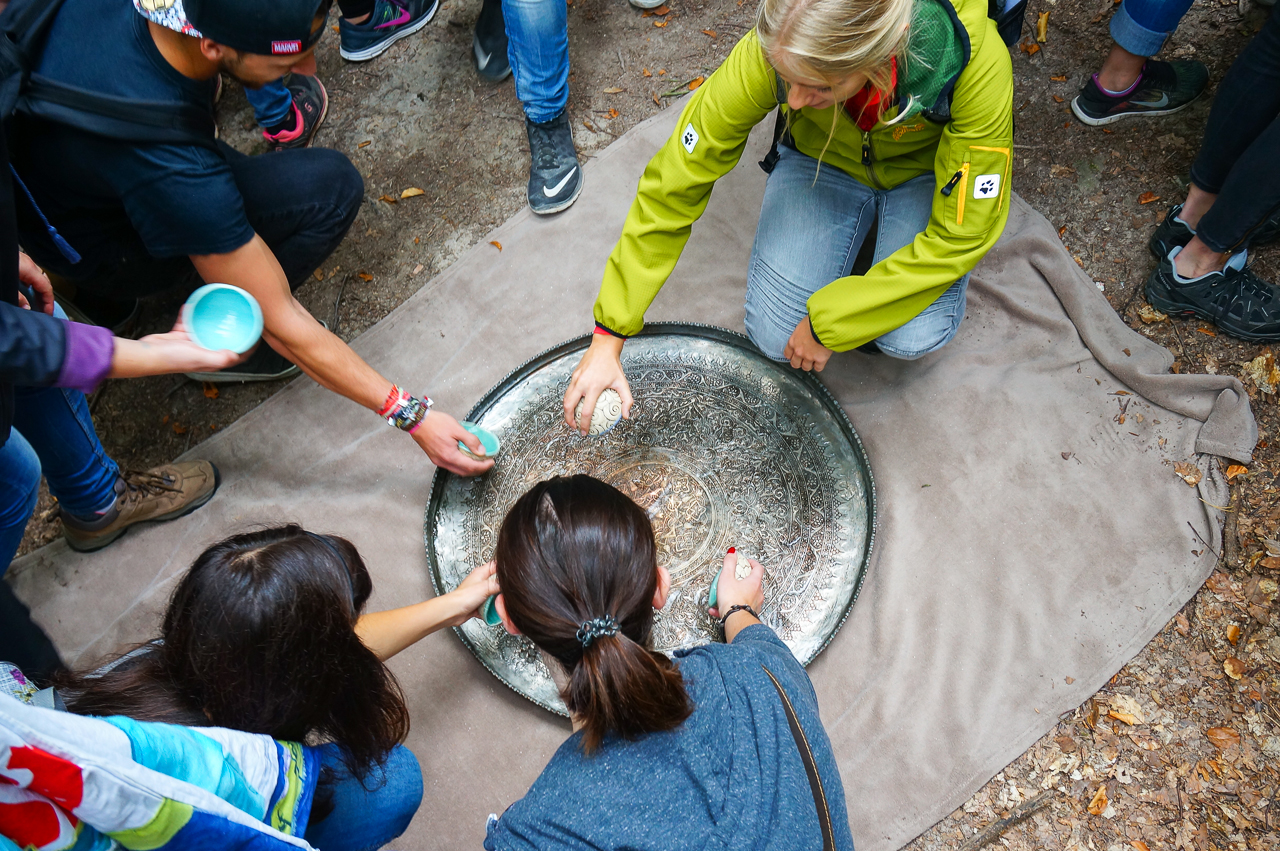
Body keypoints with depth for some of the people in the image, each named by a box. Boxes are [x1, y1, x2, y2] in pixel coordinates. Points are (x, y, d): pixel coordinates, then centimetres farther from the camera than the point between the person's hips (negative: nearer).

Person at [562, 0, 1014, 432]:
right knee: (775, 334, -15)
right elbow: (672, 186, -26)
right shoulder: (769, 53, -34)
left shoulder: (975, 59, -39)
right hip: (822, 163, 2)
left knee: (912, 336, -27)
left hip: (926, 172, -1)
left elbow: (963, 235, -28)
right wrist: (608, 337, -26)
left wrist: (828, 322, -26)